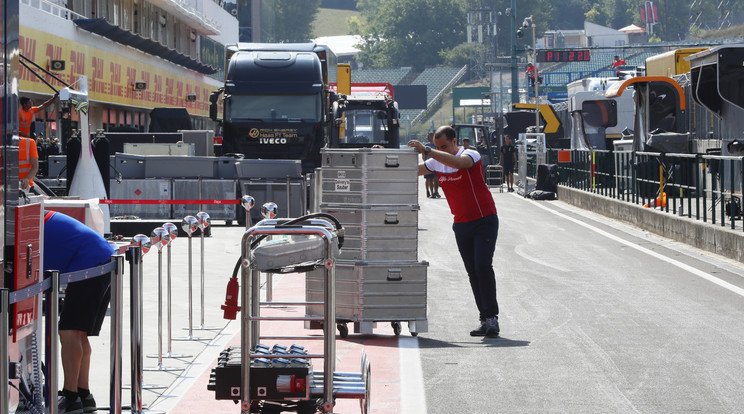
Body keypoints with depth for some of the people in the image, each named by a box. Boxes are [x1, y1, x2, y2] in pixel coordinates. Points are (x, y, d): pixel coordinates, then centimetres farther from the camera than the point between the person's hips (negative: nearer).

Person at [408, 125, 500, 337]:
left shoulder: (471, 155, -14)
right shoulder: (437, 163, 5)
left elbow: (456, 162, -36)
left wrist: (426, 150, -39)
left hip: (484, 221, -6)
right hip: (461, 224, 6)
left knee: (483, 266, -17)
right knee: (472, 272, 3)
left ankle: (491, 317, -14)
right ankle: (485, 319, 6)